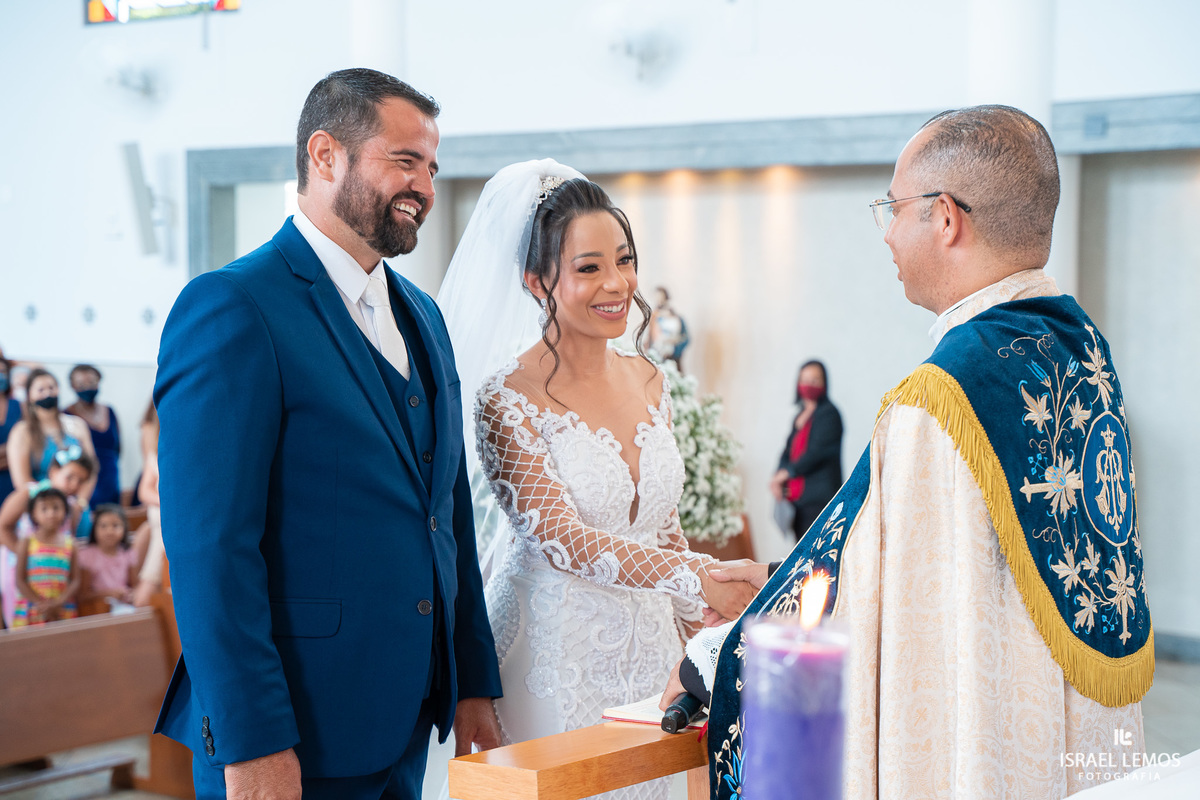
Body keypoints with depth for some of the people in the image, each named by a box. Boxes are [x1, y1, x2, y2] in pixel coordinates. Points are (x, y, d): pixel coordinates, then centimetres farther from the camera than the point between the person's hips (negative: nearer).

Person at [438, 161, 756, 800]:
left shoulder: (648, 382, 7)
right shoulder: (509, 400, -12)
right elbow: (561, 538, -22)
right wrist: (701, 579, -30)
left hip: (647, 649, 5)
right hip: (554, 660, -5)